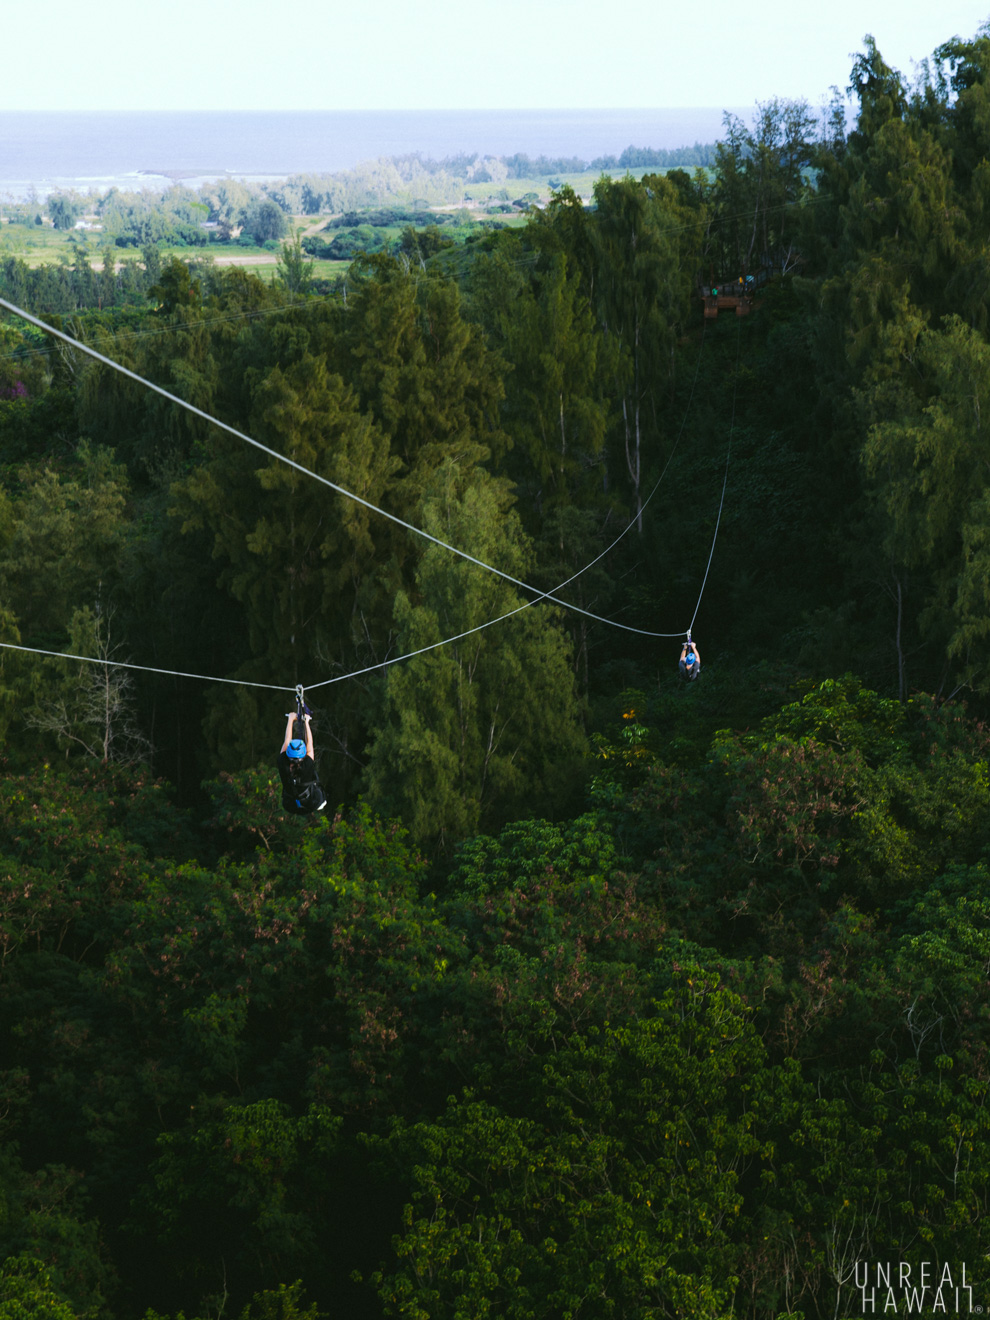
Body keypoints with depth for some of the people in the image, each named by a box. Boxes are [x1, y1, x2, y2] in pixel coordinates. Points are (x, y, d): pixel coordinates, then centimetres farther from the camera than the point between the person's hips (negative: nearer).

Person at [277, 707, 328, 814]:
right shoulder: (307, 767, -31)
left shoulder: (284, 766, -28)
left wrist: (290, 720, -3)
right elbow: (309, 744, -16)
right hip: (311, 806, -1)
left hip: (290, 808, 1)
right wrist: (306, 722, -5)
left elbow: (287, 740, -14)